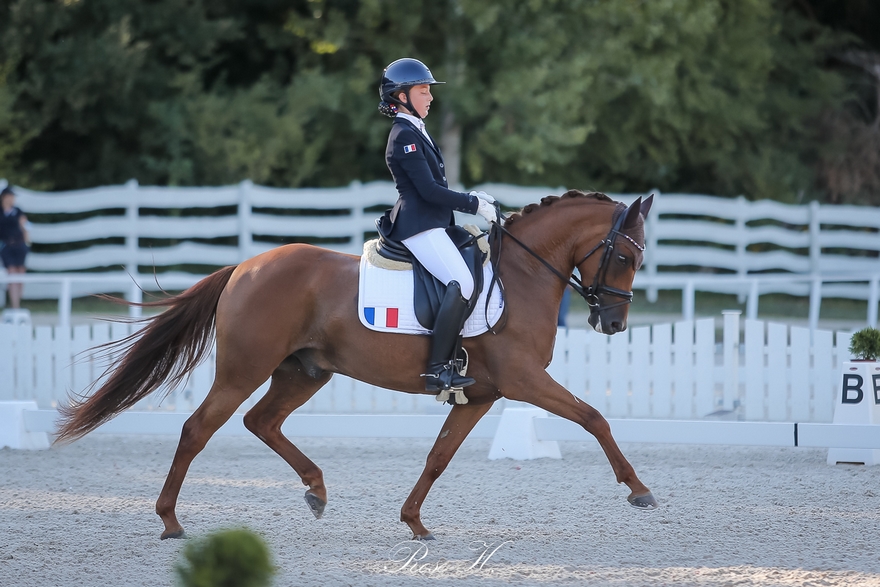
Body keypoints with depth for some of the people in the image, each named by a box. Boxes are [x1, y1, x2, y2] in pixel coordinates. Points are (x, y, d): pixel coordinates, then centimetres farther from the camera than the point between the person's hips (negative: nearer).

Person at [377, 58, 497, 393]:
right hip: (418, 226, -11)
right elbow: (428, 190, -18)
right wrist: (474, 205, -12)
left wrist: (472, 198, 12)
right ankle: (438, 369, -28)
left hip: (431, 224, 11)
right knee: (462, 282, -26)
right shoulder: (404, 136, -12)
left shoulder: (416, 132, 20)